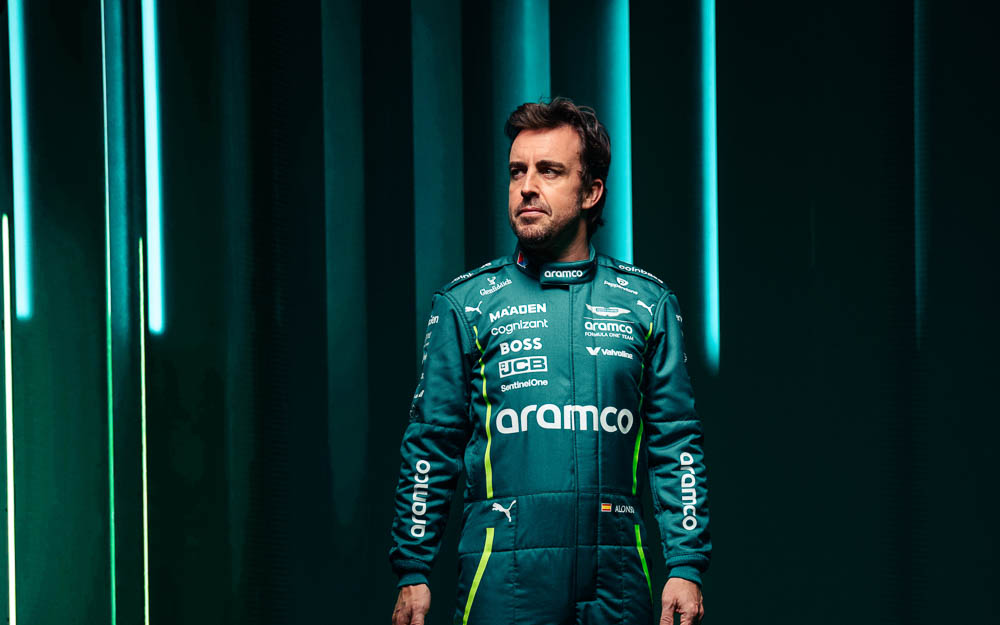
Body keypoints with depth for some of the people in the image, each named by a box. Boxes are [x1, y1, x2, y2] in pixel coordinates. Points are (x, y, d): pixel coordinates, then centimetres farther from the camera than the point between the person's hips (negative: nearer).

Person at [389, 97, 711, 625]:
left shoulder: (647, 303, 8)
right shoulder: (464, 305, 5)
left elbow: (676, 445, 8)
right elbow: (430, 447, 6)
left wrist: (686, 567, 1)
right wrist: (412, 573, 2)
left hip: (616, 579, 1)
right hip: (503, 573, -1)